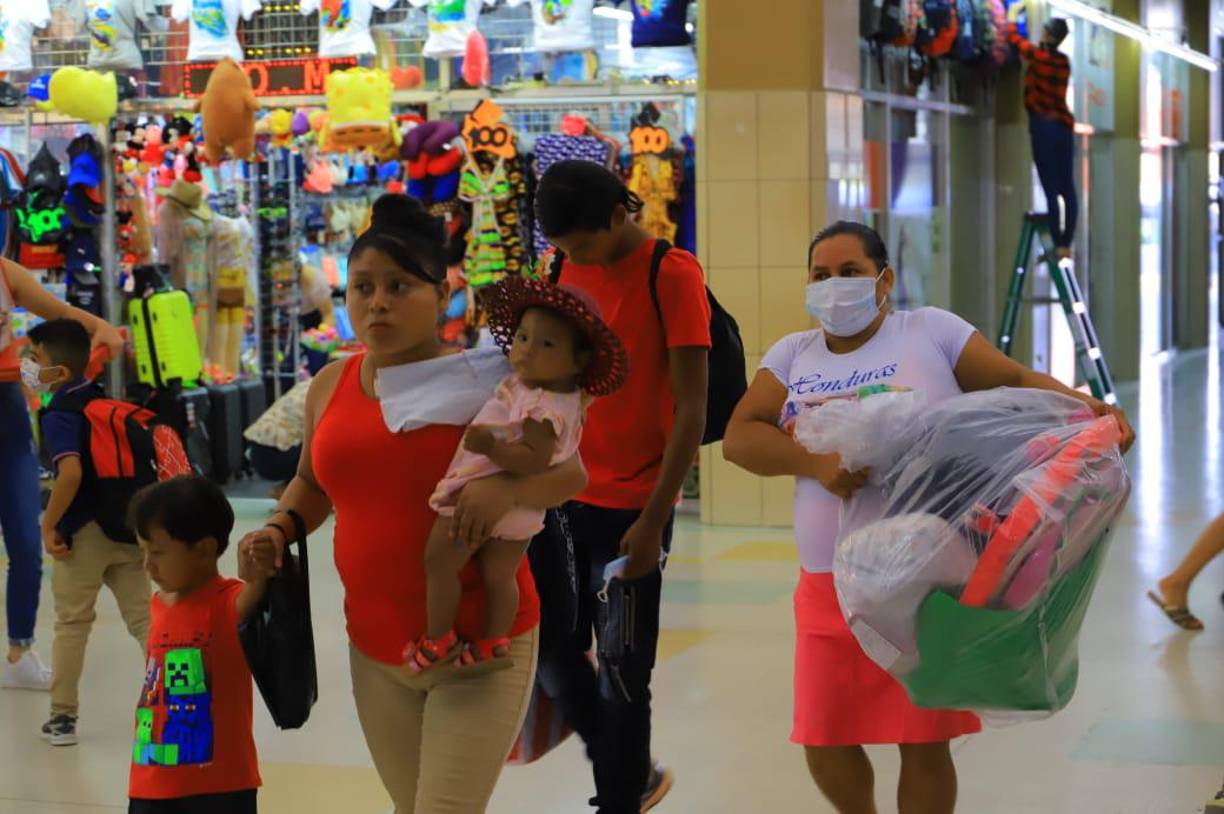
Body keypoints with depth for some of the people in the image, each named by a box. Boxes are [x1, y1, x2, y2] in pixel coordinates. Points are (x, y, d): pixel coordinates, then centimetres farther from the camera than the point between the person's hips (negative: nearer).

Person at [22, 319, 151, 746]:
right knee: (142, 616, 10)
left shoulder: (59, 414, -15)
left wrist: (49, 524, -20)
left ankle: (63, 716, 17)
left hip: (83, 532, -5)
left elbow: (71, 472, -31)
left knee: (72, 624, 9)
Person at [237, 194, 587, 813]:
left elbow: (571, 473, -9)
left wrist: (508, 488, -29)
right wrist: (278, 527, 1)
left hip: (479, 645, -5)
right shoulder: (331, 387, 3)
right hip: (375, 648, 5)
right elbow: (313, 481, 20)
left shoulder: (482, 383, -11)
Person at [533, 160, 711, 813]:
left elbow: (691, 409, -14)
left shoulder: (672, 276, -13)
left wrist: (653, 522, -16)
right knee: (552, 651, 12)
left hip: (631, 511, -6)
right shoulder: (569, 271, 6)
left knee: (620, 675, 2)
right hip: (568, 497, 6)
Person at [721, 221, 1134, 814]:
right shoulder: (793, 354, 8)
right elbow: (739, 436, -2)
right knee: (824, 741, 9)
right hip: (828, 586, 4)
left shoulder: (929, 331, 0)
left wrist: (1086, 407, -22)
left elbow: (1014, 382, -3)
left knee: (923, 742, 2)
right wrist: (817, 462, -19)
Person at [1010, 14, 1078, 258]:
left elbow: (1012, 37, 9)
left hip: (1043, 126, -6)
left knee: (1051, 191, -8)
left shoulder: (1037, 55, -7)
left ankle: (1059, 245, -11)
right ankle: (1067, 243, 5)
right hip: (1064, 127, 6)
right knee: (1067, 189, 5)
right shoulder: (1063, 61, 8)